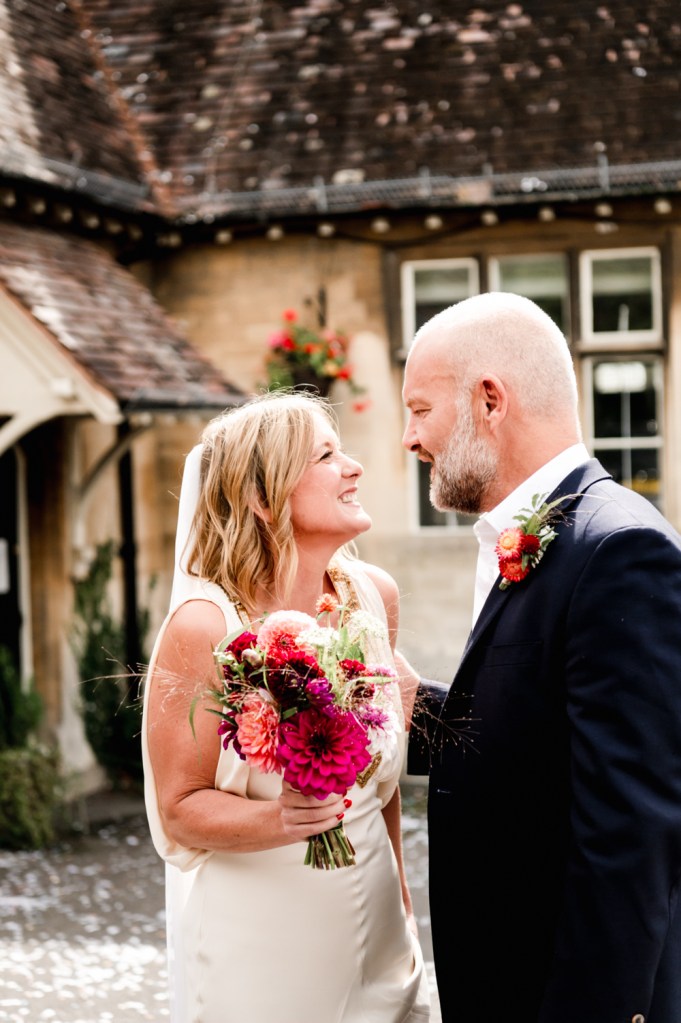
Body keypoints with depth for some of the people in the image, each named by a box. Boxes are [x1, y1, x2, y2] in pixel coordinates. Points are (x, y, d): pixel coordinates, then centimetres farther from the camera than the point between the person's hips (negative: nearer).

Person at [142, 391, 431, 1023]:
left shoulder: (374, 596, -3)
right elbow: (181, 807, -13)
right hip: (254, 941, -5)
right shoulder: (205, 625, -19)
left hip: (373, 920, 5)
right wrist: (278, 820, -30)